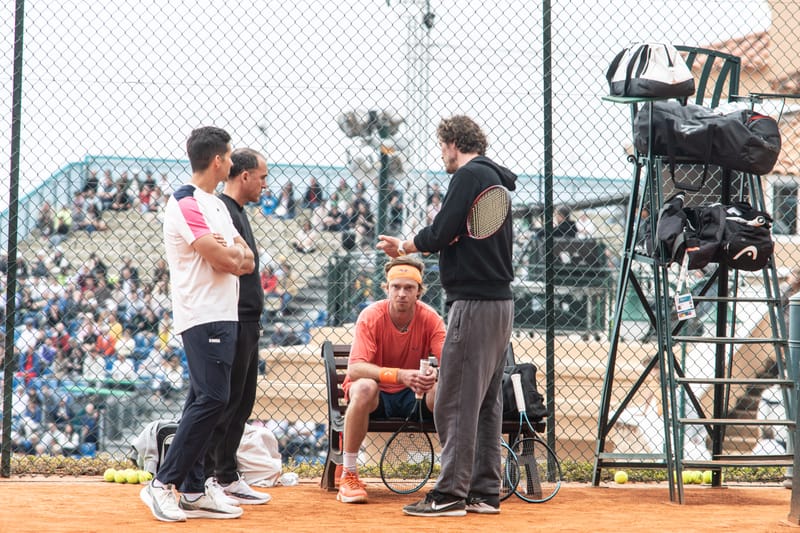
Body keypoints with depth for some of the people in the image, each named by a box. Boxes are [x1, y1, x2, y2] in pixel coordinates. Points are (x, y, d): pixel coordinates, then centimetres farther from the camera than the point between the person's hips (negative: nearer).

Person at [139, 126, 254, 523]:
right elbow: (223, 260, -19)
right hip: (202, 316, -10)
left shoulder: (217, 205, 19)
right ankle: (162, 485, -8)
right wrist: (237, 254, 2)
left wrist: (233, 254, -6)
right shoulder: (186, 204, -12)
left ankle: (193, 493, 10)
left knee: (205, 401, 8)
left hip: (224, 316, 10)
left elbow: (246, 261, 15)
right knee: (212, 398, -14)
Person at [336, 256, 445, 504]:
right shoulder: (371, 316, -17)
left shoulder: (429, 318, -11)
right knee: (364, 387, -37)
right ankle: (348, 476, -25)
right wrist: (400, 375, -44)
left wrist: (436, 374, -44)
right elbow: (355, 368, -29)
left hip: (413, 396, 2)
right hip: (377, 396, -2)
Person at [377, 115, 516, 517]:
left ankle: (450, 494, -6)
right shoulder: (498, 181, 18)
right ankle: (485, 492, 15)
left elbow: (440, 234, -15)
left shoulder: (469, 176, -10)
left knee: (455, 403, -7)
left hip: (474, 303, -10)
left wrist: (406, 246, 3)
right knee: (486, 401, 11)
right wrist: (412, 247, 14)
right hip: (500, 302, 10)